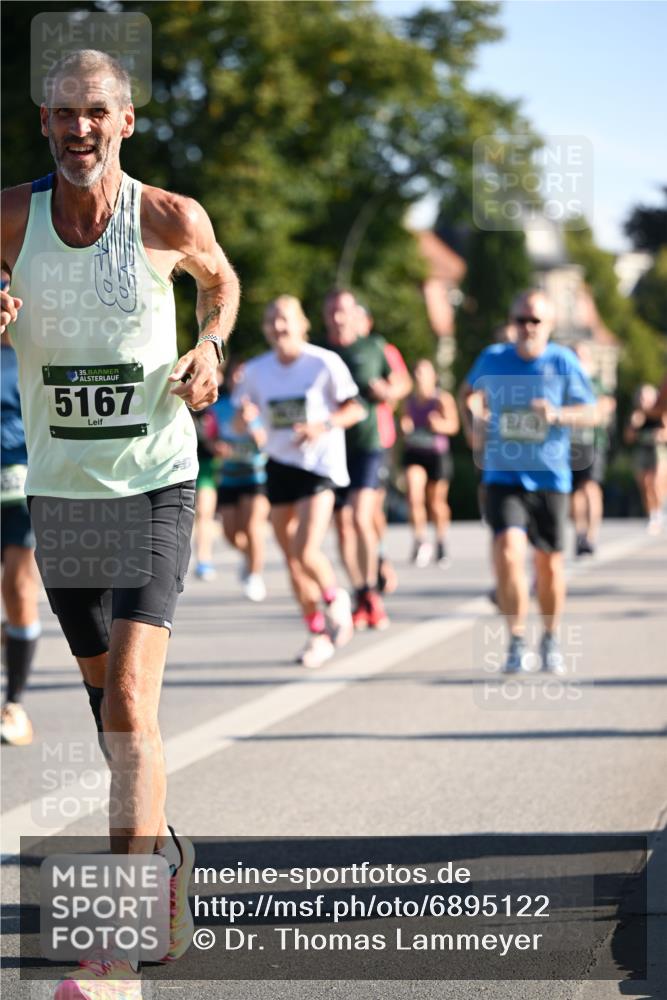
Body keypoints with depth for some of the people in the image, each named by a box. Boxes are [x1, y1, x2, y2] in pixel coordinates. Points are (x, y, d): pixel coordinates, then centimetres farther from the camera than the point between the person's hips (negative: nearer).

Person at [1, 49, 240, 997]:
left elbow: (219, 280, 16)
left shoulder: (170, 219, -6)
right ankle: (161, 849, 41)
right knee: (105, 695, 16)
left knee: (131, 698, -16)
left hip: (155, 488, -3)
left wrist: (211, 347, -3)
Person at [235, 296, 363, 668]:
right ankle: (318, 634, 20)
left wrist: (323, 426, -21)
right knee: (292, 559, 6)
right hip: (280, 466, 5)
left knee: (307, 552, -19)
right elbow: (242, 423, 10)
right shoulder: (257, 370, 3)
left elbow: (355, 409, -4)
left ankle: (335, 599, 13)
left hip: (321, 465, -5)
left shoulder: (324, 363, -8)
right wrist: (245, 416, -14)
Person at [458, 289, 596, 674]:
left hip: (549, 479, 0)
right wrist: (470, 425, 3)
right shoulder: (493, 358, 0)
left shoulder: (563, 362, -6)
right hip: (503, 478, 0)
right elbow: (467, 391, 20)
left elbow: (592, 413, -2)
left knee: (549, 564, 9)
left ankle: (551, 639, 32)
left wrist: (558, 414, -21)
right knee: (508, 554, -19)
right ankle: (517, 641, -4)